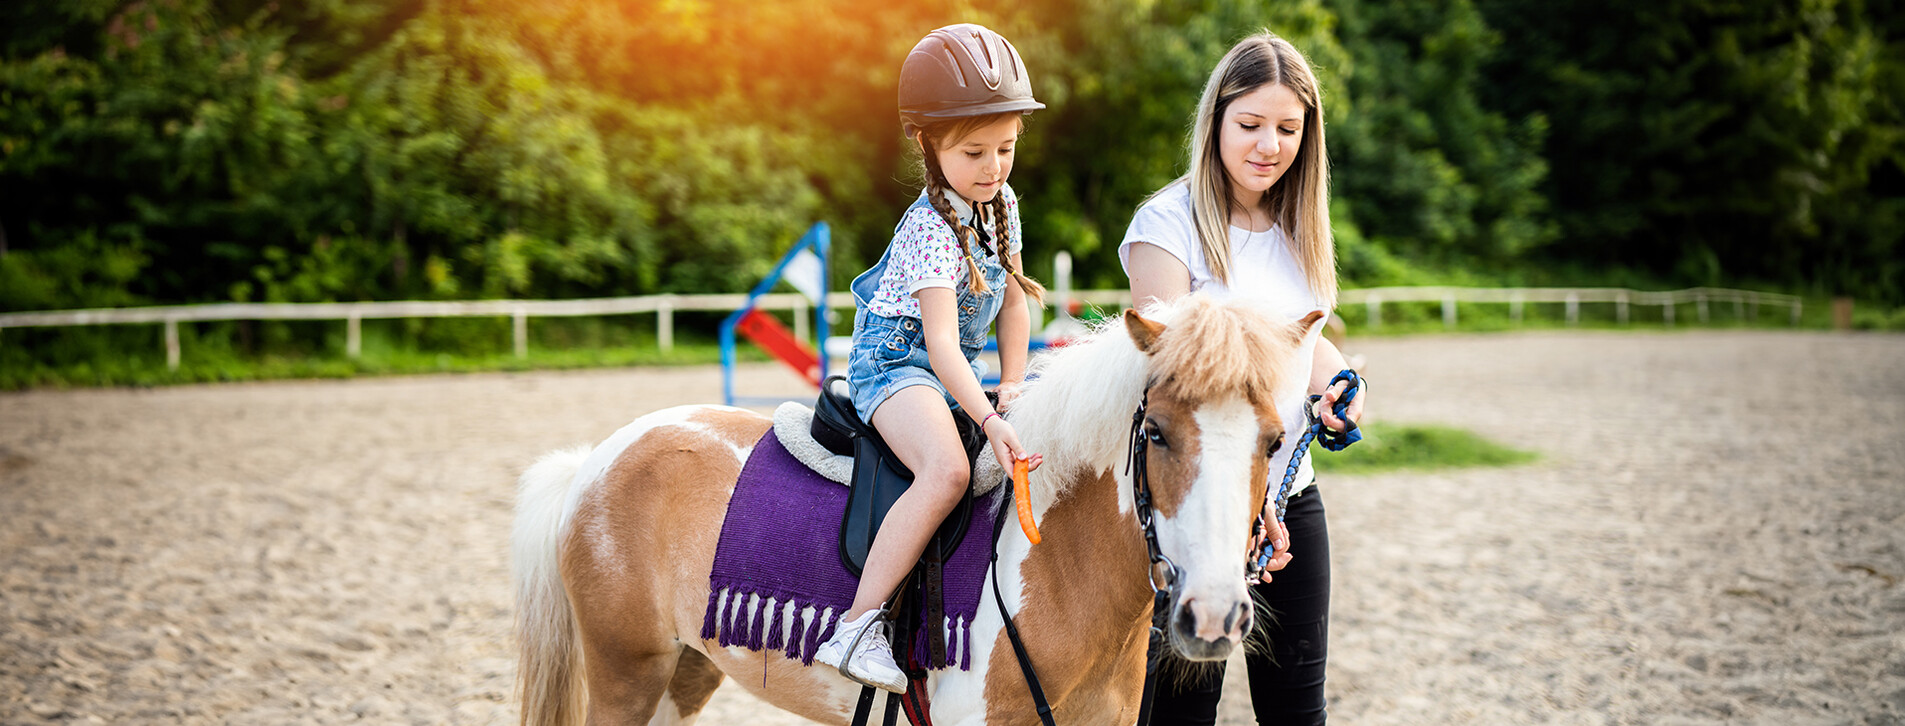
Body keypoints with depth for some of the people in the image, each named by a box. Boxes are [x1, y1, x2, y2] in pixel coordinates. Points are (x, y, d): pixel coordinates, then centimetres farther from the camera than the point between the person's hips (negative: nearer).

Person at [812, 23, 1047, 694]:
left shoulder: (1002, 205, 5)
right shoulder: (931, 225, -21)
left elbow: (1013, 301, 14)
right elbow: (941, 340, -30)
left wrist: (1013, 388, 3)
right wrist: (989, 420, -40)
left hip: (959, 372, 9)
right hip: (894, 362, -9)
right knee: (948, 470, -33)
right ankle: (858, 626, -33)